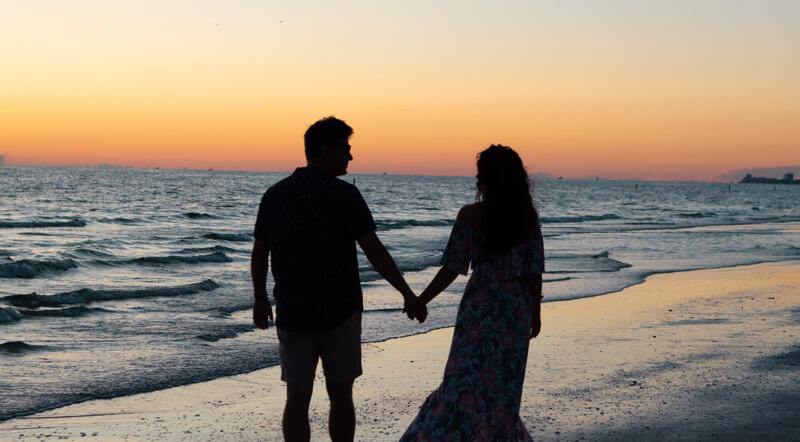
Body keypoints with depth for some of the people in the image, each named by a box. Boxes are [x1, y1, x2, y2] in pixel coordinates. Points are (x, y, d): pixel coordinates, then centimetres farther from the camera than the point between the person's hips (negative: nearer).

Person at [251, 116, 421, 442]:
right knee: (340, 396, 10)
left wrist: (260, 299, 22)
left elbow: (259, 253, 9)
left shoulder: (275, 194, 4)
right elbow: (375, 252, -13)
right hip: (340, 311, -3)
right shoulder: (344, 194, -10)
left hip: (292, 313, 3)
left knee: (297, 399, 3)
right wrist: (407, 293, -5)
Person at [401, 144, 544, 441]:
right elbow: (534, 270, -1)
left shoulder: (470, 215, -12)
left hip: (480, 307, -3)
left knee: (465, 382, 1)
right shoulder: (528, 216, -2)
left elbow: (453, 268, -12)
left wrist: (421, 301, -2)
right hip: (518, 309, 3)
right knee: (504, 383, 15)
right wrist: (535, 312, 10)